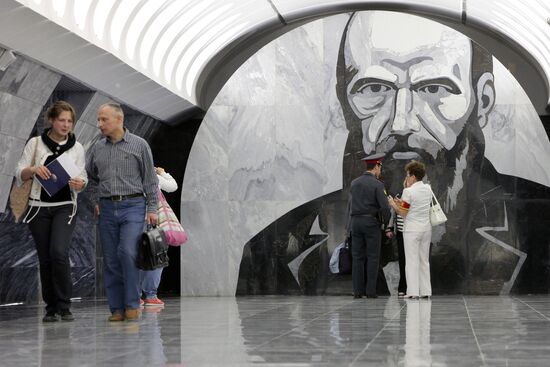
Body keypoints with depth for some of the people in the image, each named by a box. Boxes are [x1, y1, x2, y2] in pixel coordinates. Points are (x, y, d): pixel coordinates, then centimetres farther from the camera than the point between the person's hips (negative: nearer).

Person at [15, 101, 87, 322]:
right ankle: (51, 308, 14)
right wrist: (33, 169, -20)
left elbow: (82, 178, 7)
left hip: (65, 207, -1)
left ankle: (64, 306, -10)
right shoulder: (35, 143, 2)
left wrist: (80, 184, -17)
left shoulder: (77, 148, 5)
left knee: (59, 252, -20)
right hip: (39, 207, 1)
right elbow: (19, 175, 1)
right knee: (45, 259, 3)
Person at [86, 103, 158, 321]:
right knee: (111, 260, 3)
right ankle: (117, 309, 8)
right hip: (107, 208, 4)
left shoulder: (139, 145, 0)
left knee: (127, 252, -19)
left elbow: (150, 179, 1)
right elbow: (91, 177, 24)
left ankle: (132, 304, -8)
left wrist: (152, 208, -4)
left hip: (133, 206, -4)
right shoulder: (97, 148, 9)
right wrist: (96, 201, 14)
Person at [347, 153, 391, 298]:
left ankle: (357, 290, 3)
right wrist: (386, 221, 3)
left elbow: (351, 204, 11)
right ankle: (370, 291, -1)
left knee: (357, 257, 6)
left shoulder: (354, 183, 8)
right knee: (373, 257, 2)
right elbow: (384, 206, -14)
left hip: (355, 221, 5)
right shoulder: (377, 184, -8)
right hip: (371, 222, -4)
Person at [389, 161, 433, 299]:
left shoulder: (408, 191, -14)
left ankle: (413, 291, -3)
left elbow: (403, 213, -10)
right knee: (424, 260, 11)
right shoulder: (428, 188, 5)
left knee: (412, 260, -1)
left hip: (412, 229, -6)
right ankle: (425, 291, 10)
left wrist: (393, 204, 4)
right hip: (426, 228, 6)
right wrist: (401, 203, 13)